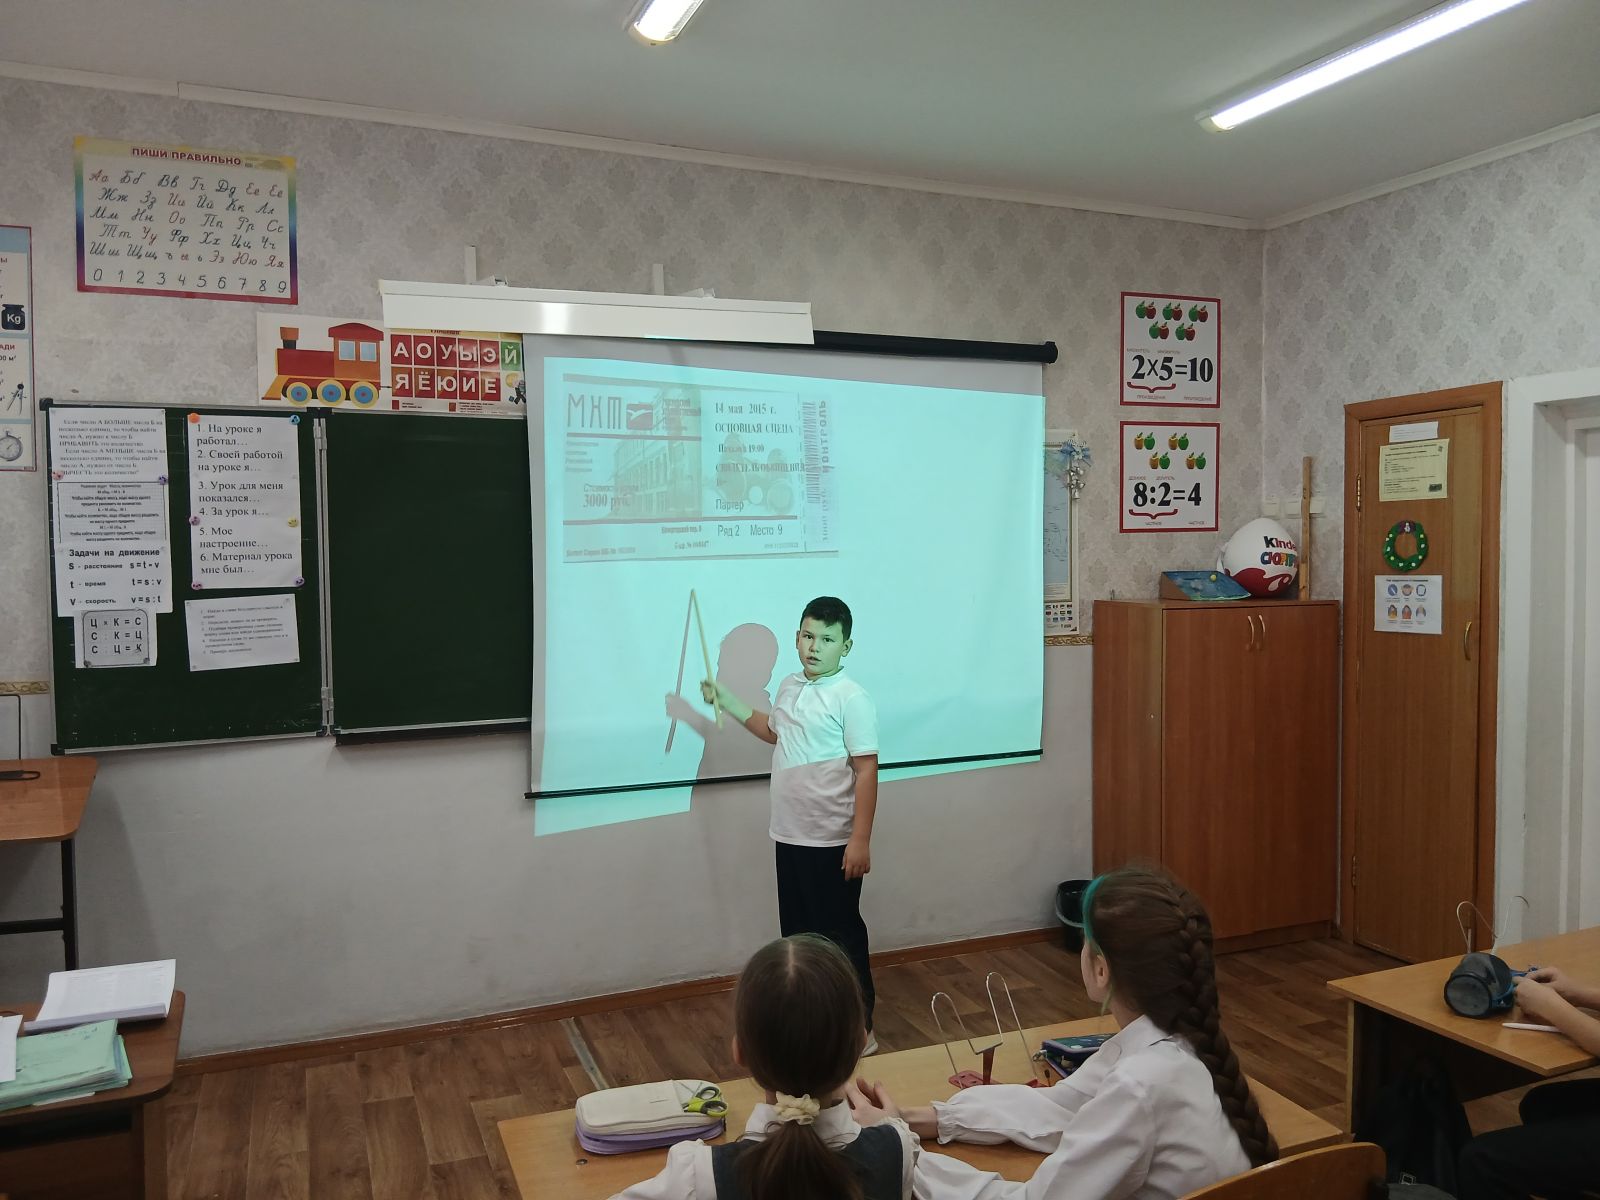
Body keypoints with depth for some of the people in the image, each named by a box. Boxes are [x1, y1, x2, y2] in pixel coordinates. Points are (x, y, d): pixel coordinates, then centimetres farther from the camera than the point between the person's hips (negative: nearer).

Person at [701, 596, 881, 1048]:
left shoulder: (851, 698, -15)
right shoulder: (789, 687, 8)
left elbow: (866, 769, -17)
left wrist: (861, 839, -21)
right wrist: (729, 703, 19)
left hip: (833, 842, -7)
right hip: (789, 836, 8)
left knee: (841, 934, 4)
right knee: (797, 932, 17)